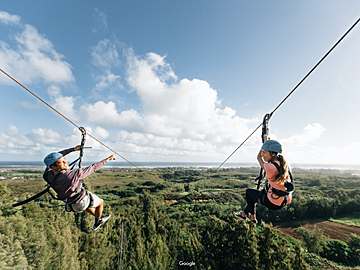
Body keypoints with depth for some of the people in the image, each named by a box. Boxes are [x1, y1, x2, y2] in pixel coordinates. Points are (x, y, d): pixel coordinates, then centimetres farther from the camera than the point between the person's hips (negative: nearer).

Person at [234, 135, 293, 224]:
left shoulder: (271, 167, -29)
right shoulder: (283, 162, -8)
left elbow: (259, 158, -8)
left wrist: (265, 141, 0)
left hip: (274, 203, -8)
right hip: (285, 201, 8)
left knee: (249, 192, 16)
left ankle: (252, 217, 33)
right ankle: (244, 213, 41)